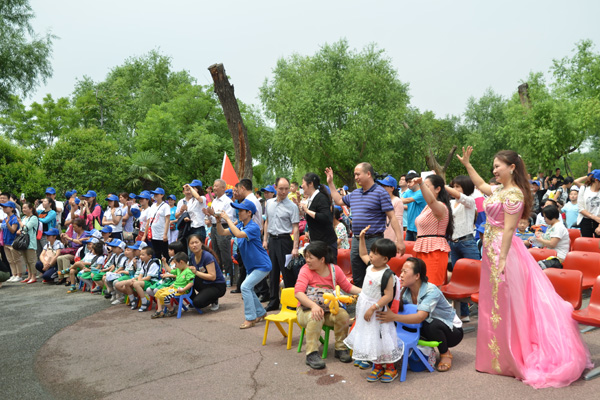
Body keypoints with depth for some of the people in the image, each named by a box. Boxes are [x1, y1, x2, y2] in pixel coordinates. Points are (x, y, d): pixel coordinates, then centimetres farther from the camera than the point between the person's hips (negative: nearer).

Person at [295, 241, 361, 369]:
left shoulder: (335, 270, -2)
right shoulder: (305, 270, -11)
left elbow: (348, 287, 6)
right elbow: (298, 292, -22)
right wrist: (314, 306, -38)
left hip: (329, 309, 3)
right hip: (307, 309, -3)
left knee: (343, 315, -25)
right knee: (315, 318, -36)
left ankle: (341, 349, -4)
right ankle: (311, 354, -26)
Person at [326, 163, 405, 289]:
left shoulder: (380, 192, -8)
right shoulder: (354, 194, 14)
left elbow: (392, 217, -12)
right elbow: (339, 201, 31)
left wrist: (400, 240, -18)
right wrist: (330, 183, 28)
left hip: (373, 241, -7)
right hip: (356, 241, 7)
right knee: (358, 280, 15)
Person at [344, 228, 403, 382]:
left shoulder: (386, 275, -25)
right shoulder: (371, 266, -1)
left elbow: (388, 296, -26)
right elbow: (362, 254, 19)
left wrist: (372, 308, -28)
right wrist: (361, 238, 11)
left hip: (377, 311, -8)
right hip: (364, 306, 8)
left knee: (380, 338, 3)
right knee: (369, 338, 17)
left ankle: (390, 368, 23)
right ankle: (377, 367, 32)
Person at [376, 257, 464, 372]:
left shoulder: (431, 291, -30)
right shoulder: (405, 292, -10)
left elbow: (420, 317, -43)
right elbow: (394, 308, -19)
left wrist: (394, 317, -54)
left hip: (453, 330, -6)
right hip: (427, 327, 6)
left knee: (433, 325, -37)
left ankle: (445, 354, -7)